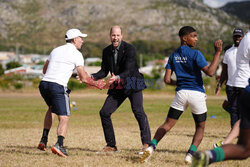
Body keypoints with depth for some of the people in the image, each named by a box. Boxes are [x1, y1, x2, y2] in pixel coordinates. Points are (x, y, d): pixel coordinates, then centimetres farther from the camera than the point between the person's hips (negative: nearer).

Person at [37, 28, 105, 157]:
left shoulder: (56, 50, 21)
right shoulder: (76, 54, 1)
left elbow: (44, 70, 28)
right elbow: (84, 78, -2)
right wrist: (96, 84, 13)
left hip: (44, 84, 7)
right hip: (58, 86, -7)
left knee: (52, 108, 30)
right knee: (64, 117, -5)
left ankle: (43, 140, 25)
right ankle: (59, 144, -27)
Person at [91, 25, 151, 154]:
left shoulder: (129, 49, -14)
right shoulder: (106, 51, 4)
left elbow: (129, 71, -23)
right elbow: (104, 71, 8)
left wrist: (118, 77, -43)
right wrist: (92, 77, -12)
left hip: (132, 84, -6)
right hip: (117, 87, 6)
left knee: (138, 111, -23)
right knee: (104, 112, -1)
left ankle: (146, 143, -20)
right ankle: (111, 145, 10)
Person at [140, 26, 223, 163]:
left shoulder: (173, 56, 9)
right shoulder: (195, 54, -7)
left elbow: (167, 80, 5)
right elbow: (210, 72, -18)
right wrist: (218, 52, -14)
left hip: (181, 93, 4)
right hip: (197, 93, -4)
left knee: (167, 125, 8)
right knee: (200, 127, 12)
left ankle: (151, 146, -13)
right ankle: (191, 153, -6)